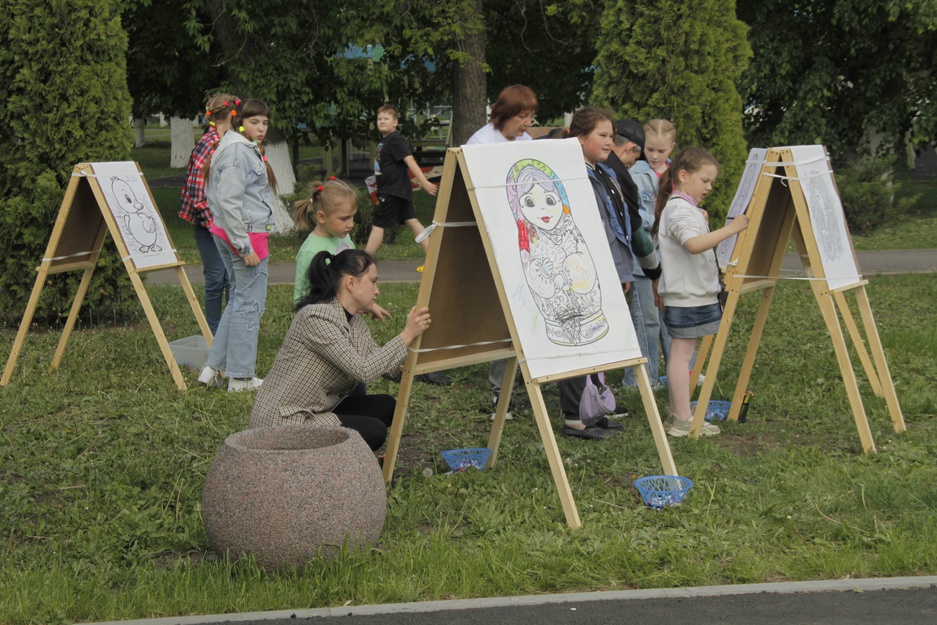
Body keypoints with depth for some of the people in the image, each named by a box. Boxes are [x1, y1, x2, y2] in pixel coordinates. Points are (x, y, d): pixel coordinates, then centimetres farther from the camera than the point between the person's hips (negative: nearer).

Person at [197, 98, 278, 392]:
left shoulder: (247, 149, 18)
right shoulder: (237, 151, -15)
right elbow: (229, 202, -22)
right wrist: (245, 247, -22)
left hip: (231, 235, 11)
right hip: (247, 234, -11)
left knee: (239, 300, 17)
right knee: (249, 304, -3)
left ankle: (212, 367, 20)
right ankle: (241, 377, 4)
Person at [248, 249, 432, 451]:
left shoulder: (354, 321, 8)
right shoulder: (317, 316, -21)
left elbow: (388, 368, 3)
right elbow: (363, 370, -26)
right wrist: (407, 335, -21)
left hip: (315, 411, 10)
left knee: (386, 406, 4)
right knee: (374, 431, -15)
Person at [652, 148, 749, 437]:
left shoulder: (686, 207, 18)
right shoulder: (679, 209, -16)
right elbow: (693, 244, -35)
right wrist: (731, 228, -35)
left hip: (693, 295, 11)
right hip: (686, 297, -11)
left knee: (680, 353, 12)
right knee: (681, 353, -7)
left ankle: (676, 416, 17)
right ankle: (683, 420, -4)